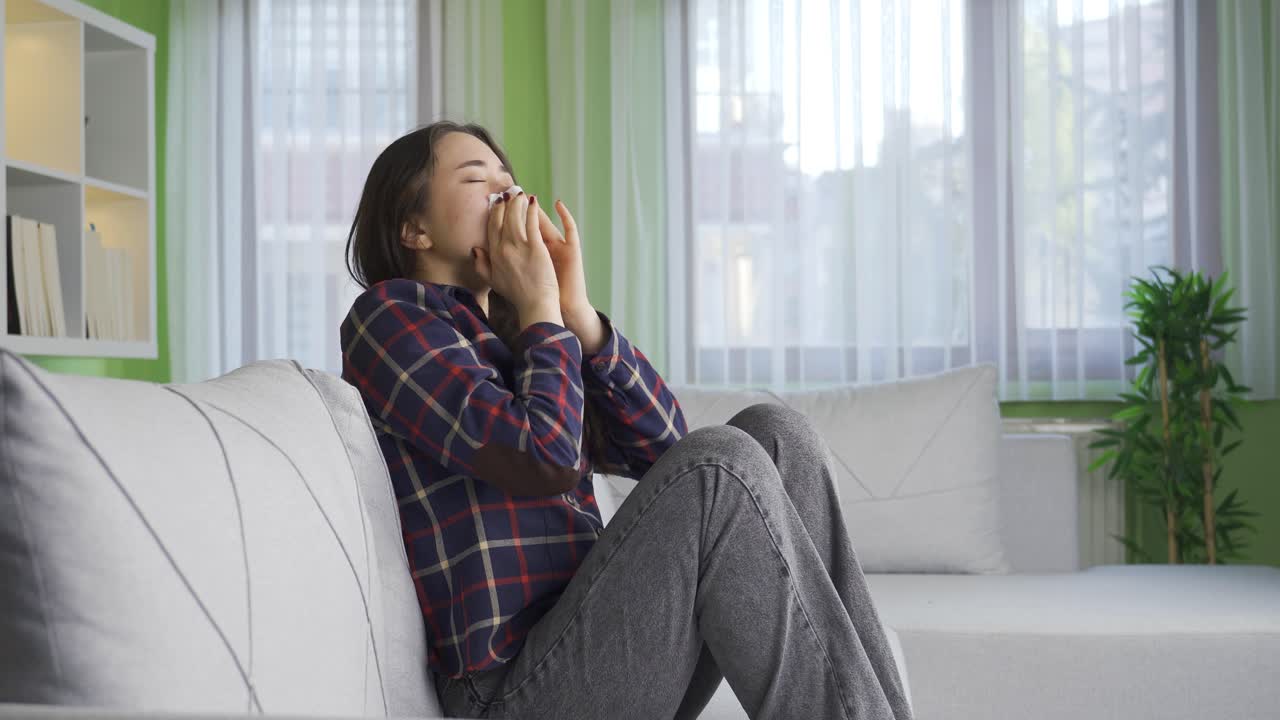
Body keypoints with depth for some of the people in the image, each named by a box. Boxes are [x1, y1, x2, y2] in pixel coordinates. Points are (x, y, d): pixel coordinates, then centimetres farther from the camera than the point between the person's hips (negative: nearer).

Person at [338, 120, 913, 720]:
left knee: (778, 435, -4)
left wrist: (577, 311, 1)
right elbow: (546, 460, -16)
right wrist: (540, 308, -3)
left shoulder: (507, 334, 21)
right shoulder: (388, 316, -1)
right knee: (720, 463, -23)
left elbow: (665, 448, 8)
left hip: (598, 648, 8)